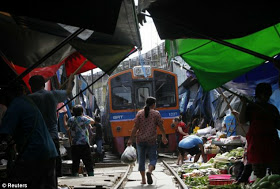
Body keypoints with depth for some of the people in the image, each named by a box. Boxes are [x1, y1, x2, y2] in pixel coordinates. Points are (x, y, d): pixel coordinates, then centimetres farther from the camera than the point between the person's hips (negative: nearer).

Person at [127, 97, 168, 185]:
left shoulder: (140, 113, 3)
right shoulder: (156, 113, -1)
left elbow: (135, 127, -2)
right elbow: (161, 127, 2)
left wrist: (130, 139, 0)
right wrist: (164, 137, 16)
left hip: (140, 140, 2)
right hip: (151, 140, -2)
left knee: (141, 159, 11)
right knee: (153, 158, 7)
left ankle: (143, 179, 9)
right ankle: (149, 171, -23)